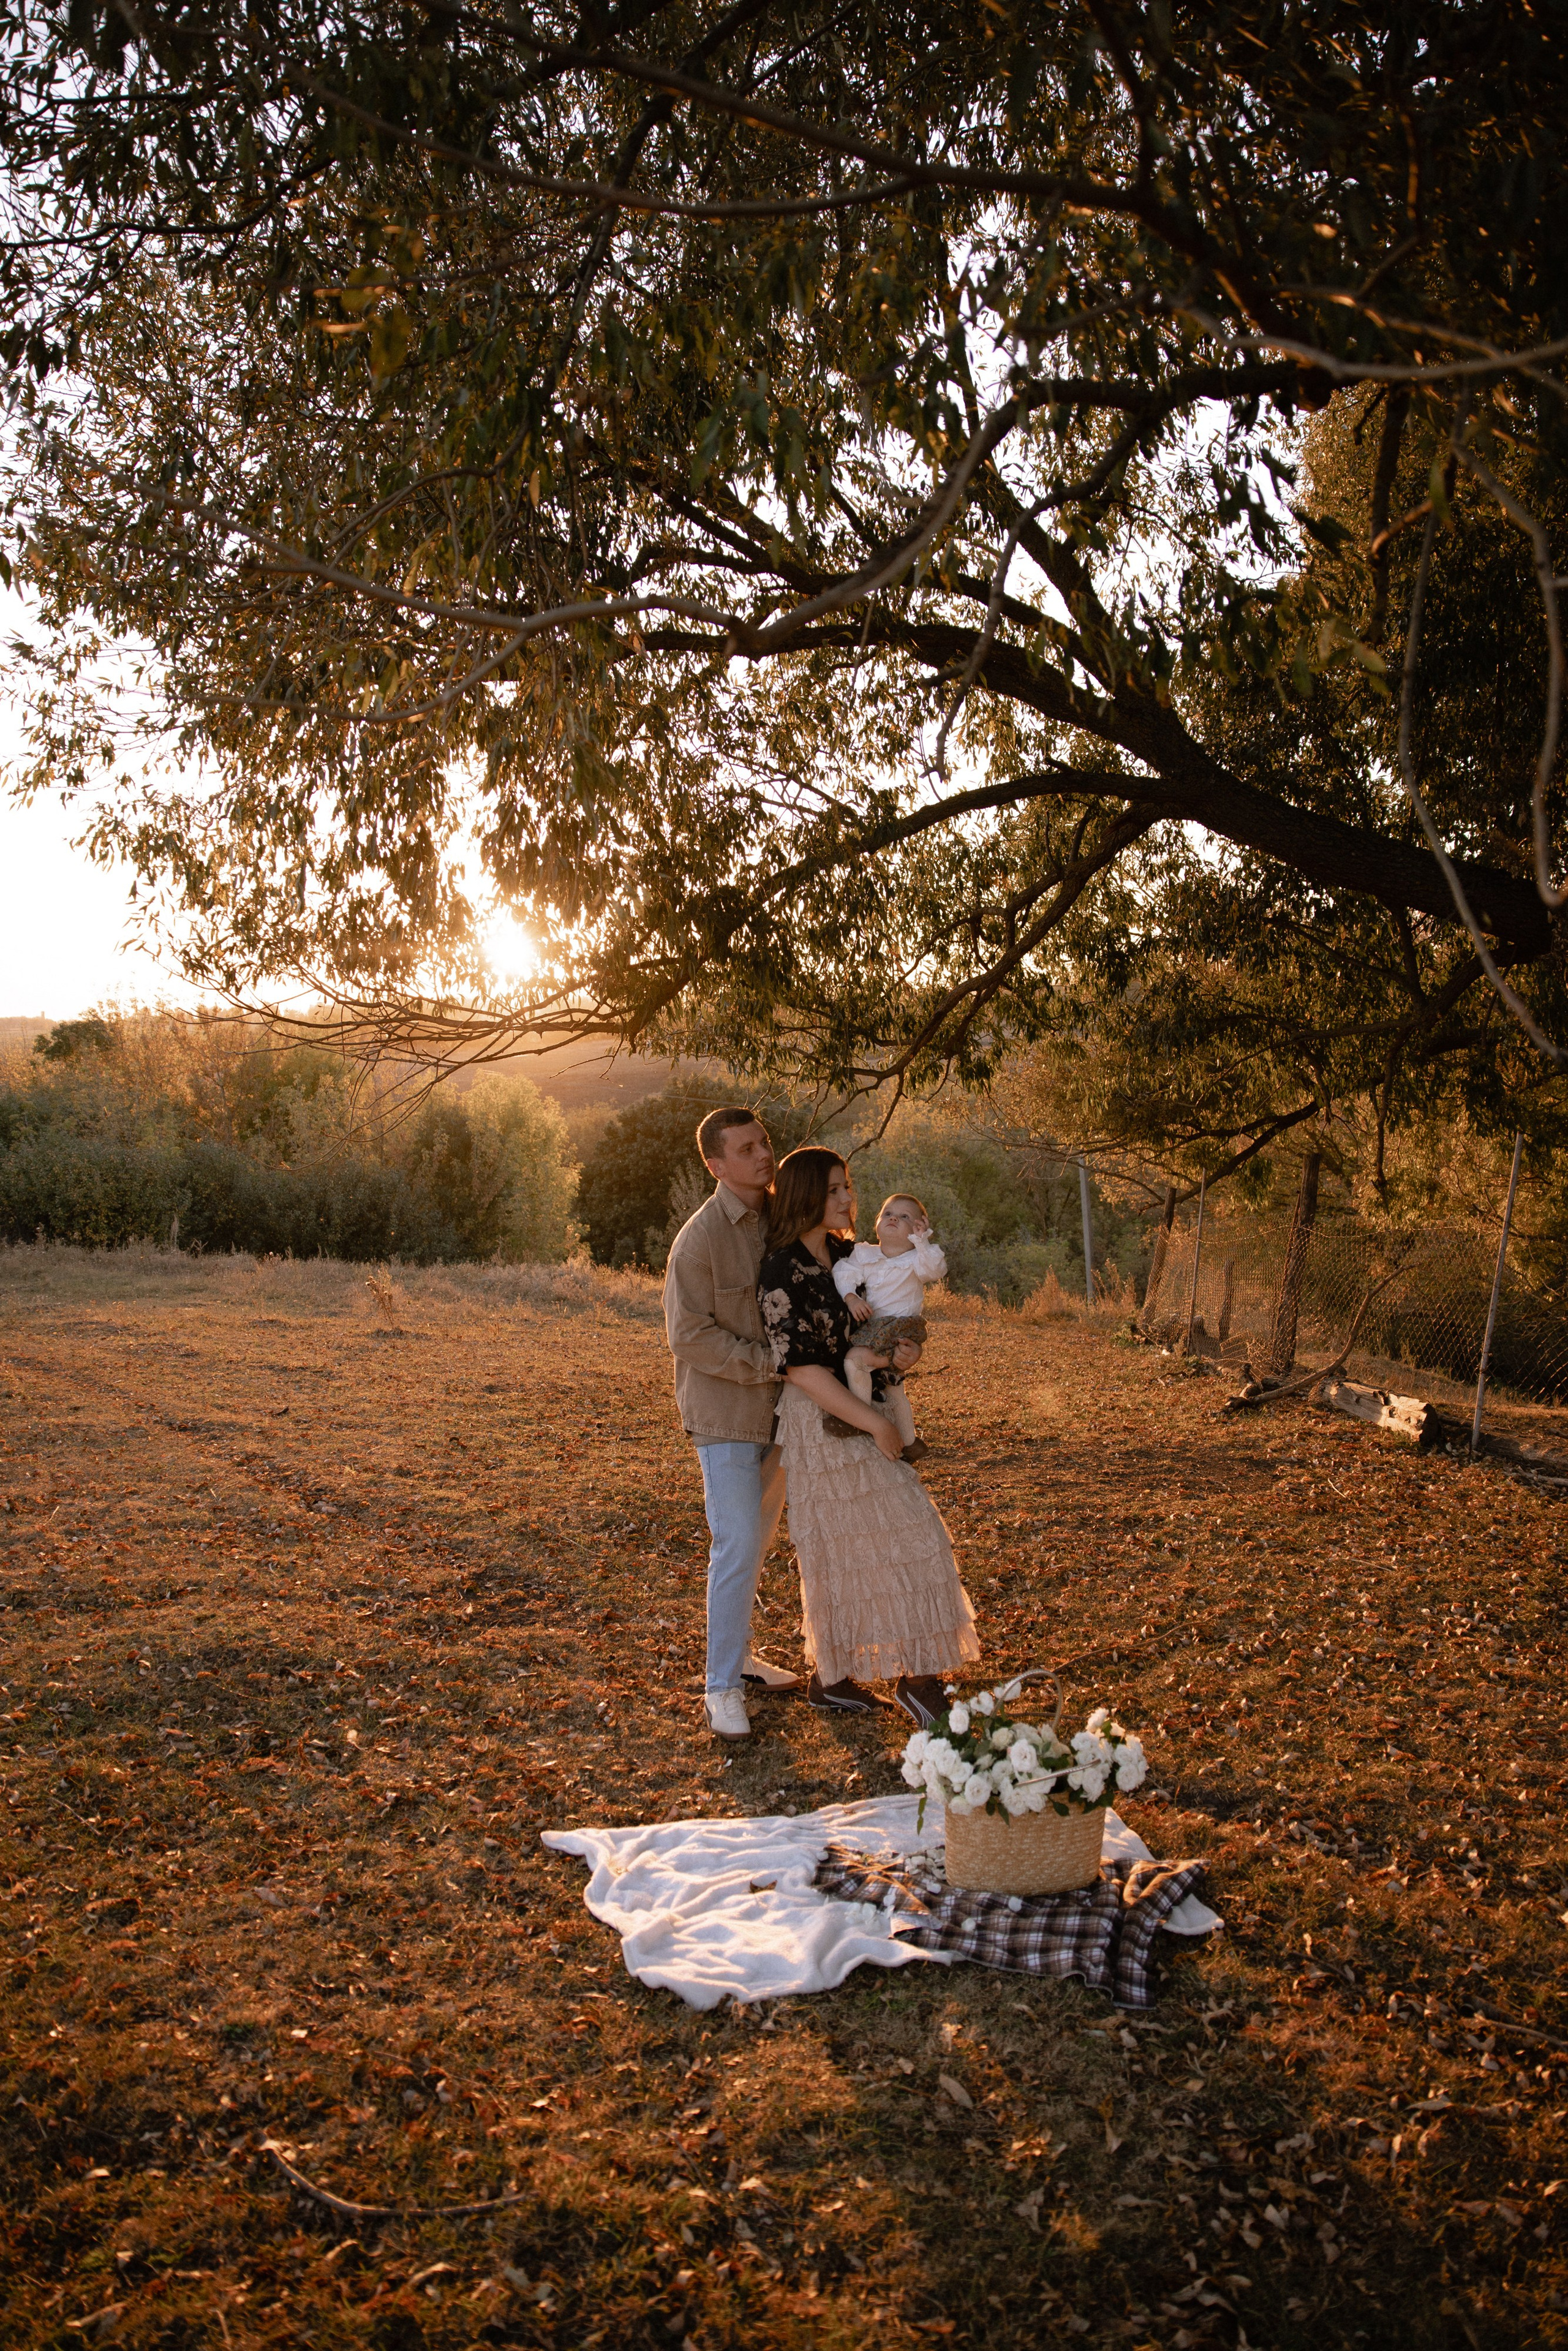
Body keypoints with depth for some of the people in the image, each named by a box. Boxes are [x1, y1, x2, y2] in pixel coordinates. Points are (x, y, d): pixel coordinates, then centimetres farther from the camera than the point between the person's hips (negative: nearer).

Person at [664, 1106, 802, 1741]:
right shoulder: (700, 1238, -17)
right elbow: (689, 1335, -18)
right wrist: (770, 1362, -20)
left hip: (777, 1405, 7)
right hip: (725, 1410, -7)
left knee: (756, 1540, 18)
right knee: (737, 1546, -8)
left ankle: (738, 1651, 34)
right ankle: (723, 1686, 3)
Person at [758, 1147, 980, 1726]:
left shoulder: (847, 1255, 6)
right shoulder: (783, 1274, -18)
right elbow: (801, 1368, -21)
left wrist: (905, 1353, -8)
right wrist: (876, 1425, -20)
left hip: (865, 1413, 8)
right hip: (823, 1421, -8)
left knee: (849, 1548, 13)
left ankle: (831, 1677, 24)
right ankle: (917, 1678, 6)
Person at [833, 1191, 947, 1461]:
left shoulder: (915, 1259, -8)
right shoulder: (864, 1254, 3)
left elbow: (937, 1270, -26)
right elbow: (845, 1273, -8)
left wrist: (922, 1242, -32)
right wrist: (851, 1297, -24)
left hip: (901, 1325, -7)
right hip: (871, 1325, 7)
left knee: (856, 1358, -30)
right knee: (893, 1385, 23)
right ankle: (908, 1442, 43)